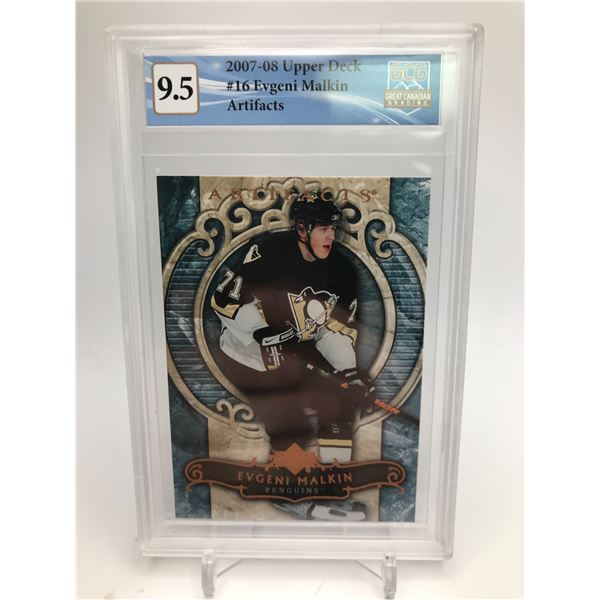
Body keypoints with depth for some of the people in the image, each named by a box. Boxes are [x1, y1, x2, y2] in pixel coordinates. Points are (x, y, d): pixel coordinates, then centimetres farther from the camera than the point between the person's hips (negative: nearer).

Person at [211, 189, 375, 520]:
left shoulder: (340, 272, -2)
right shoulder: (269, 251, -19)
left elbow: (337, 328, 3)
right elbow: (225, 299, -16)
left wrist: (348, 370, -10)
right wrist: (265, 333, -24)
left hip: (297, 352, 6)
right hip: (249, 353, -6)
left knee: (339, 399, -4)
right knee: (289, 425, -12)